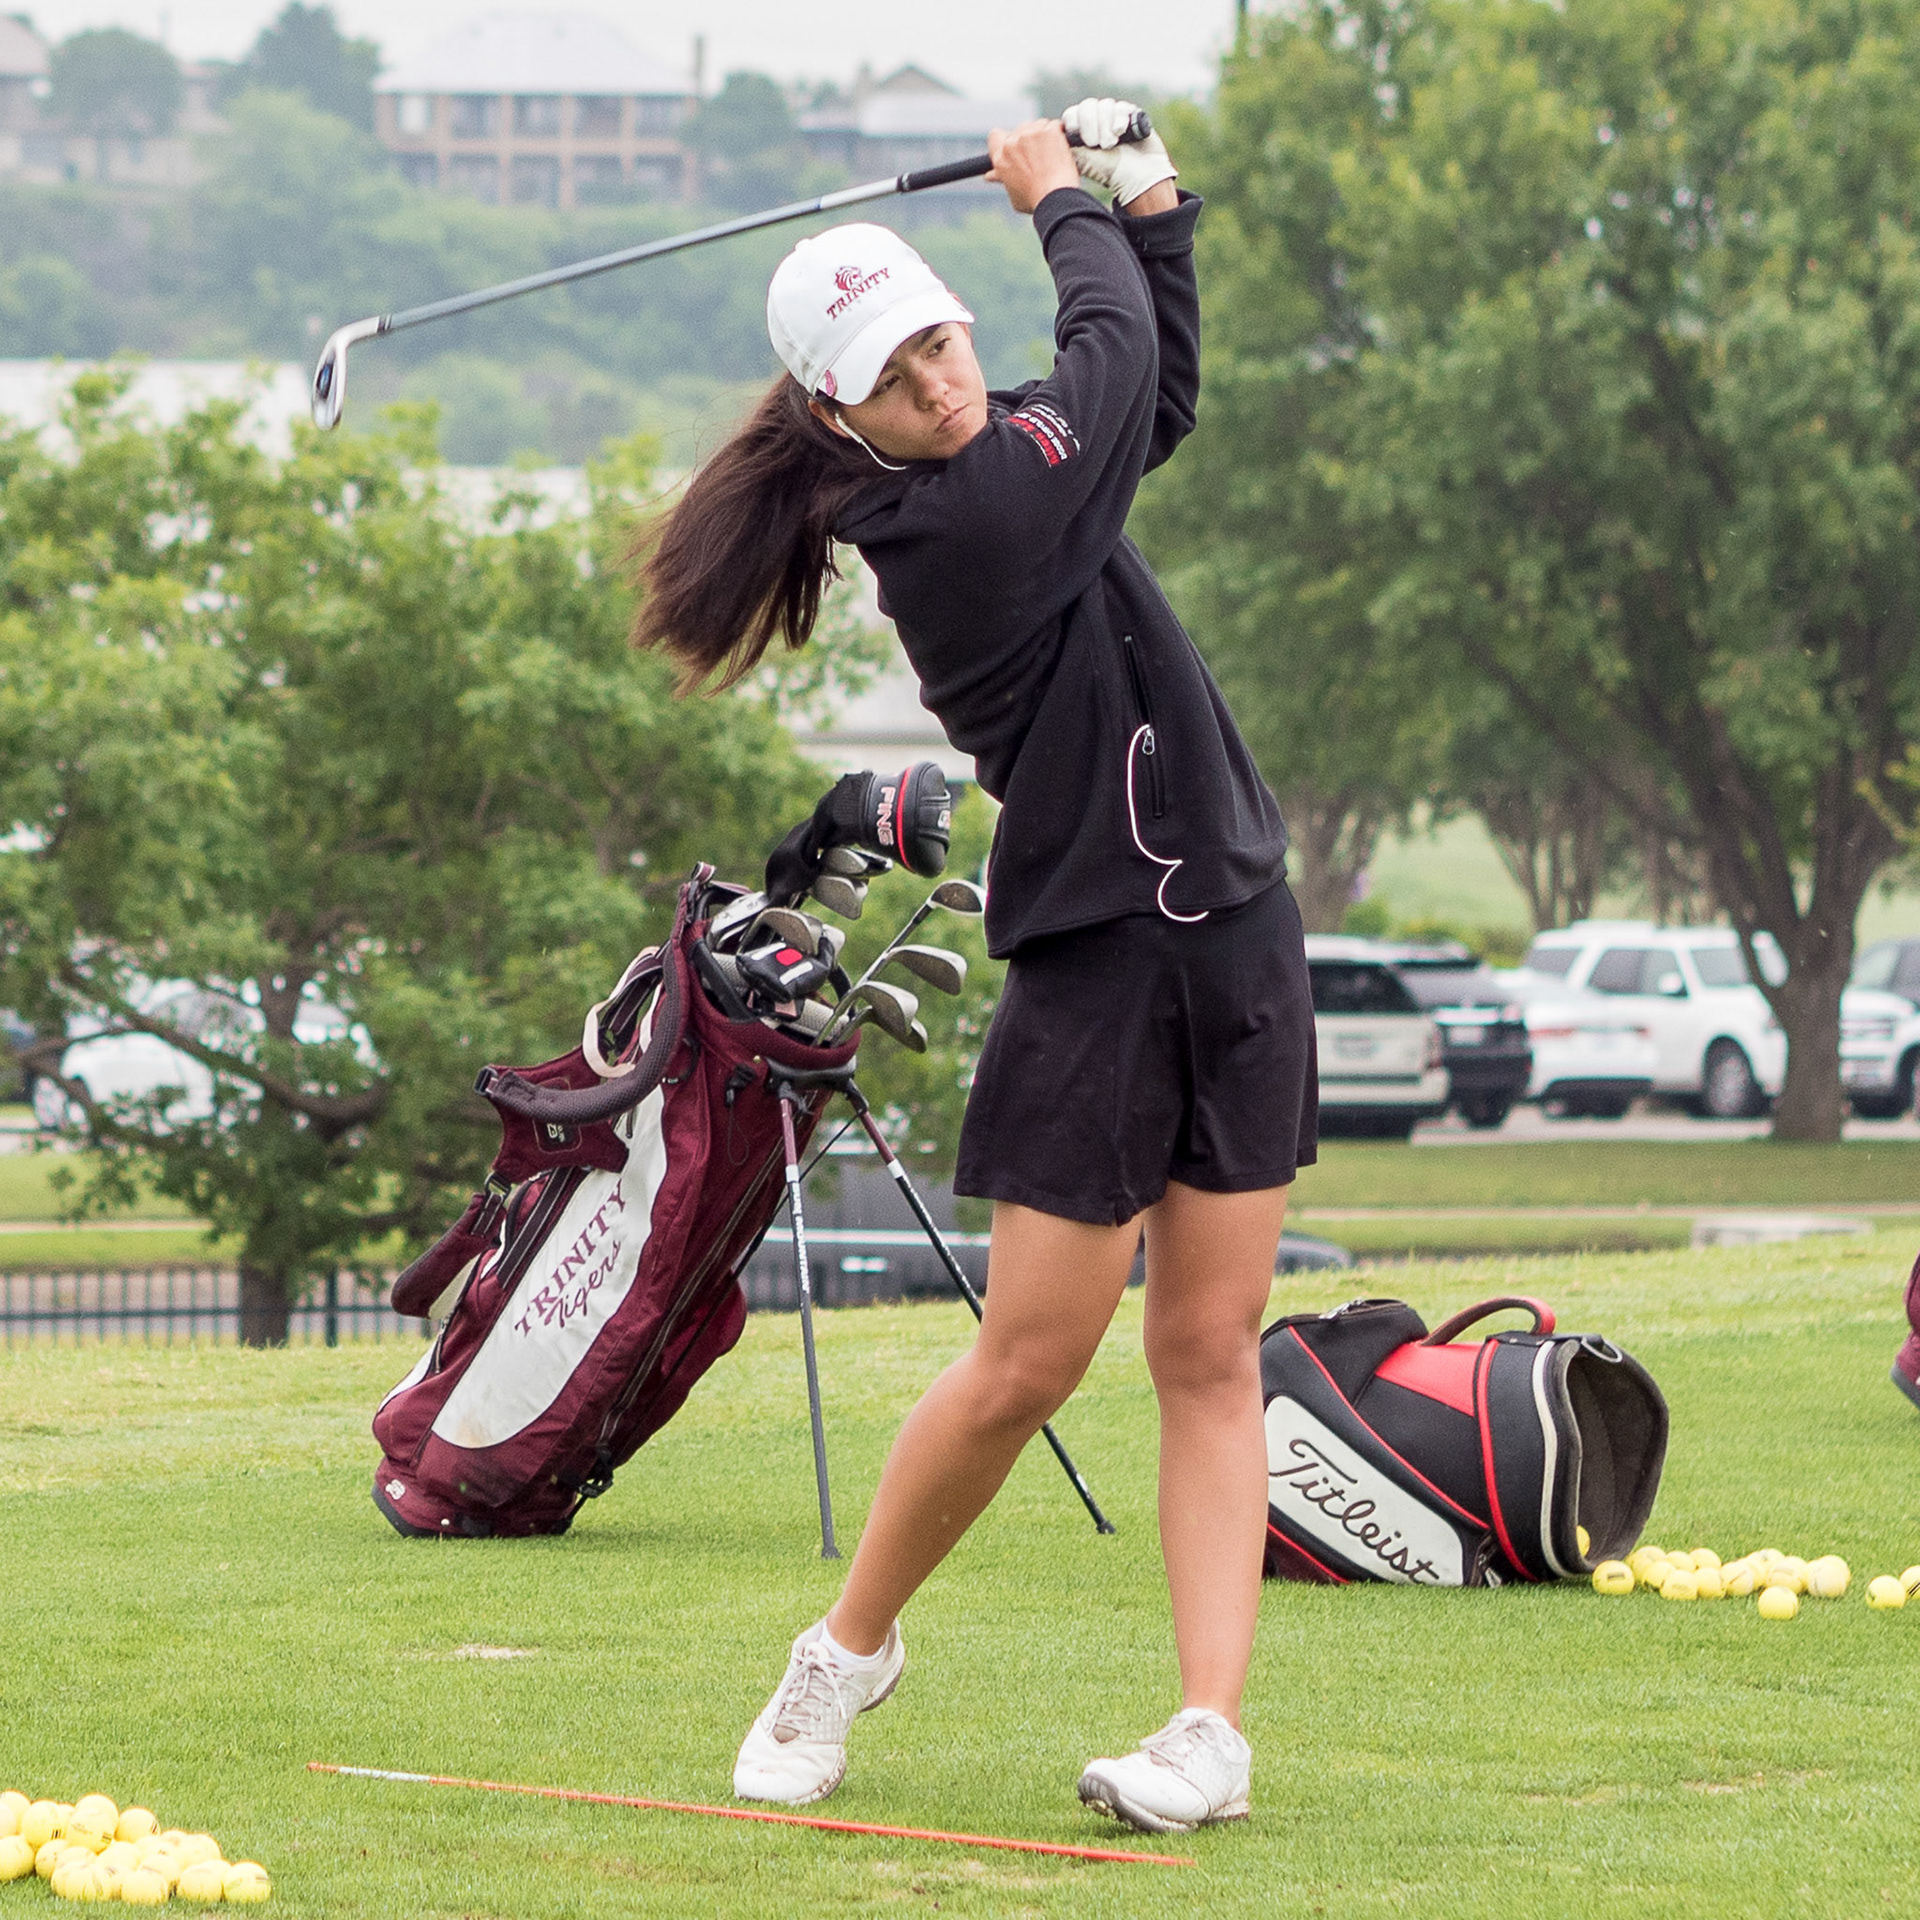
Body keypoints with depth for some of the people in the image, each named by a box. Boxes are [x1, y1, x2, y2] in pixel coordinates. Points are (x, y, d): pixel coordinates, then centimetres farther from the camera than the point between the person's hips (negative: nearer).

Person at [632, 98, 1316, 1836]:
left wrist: (1147, 206, 15)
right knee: (1027, 1366, -4)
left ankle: (1214, 1726, -1)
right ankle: (850, 1651, 19)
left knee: (1212, 1353, 1)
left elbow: (1157, 395, 28)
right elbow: (1118, 358, -5)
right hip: (1095, 963, -7)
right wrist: (1066, 205, 12)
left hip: (1237, 936, 7)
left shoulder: (1012, 455, 7)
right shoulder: (966, 520, -18)